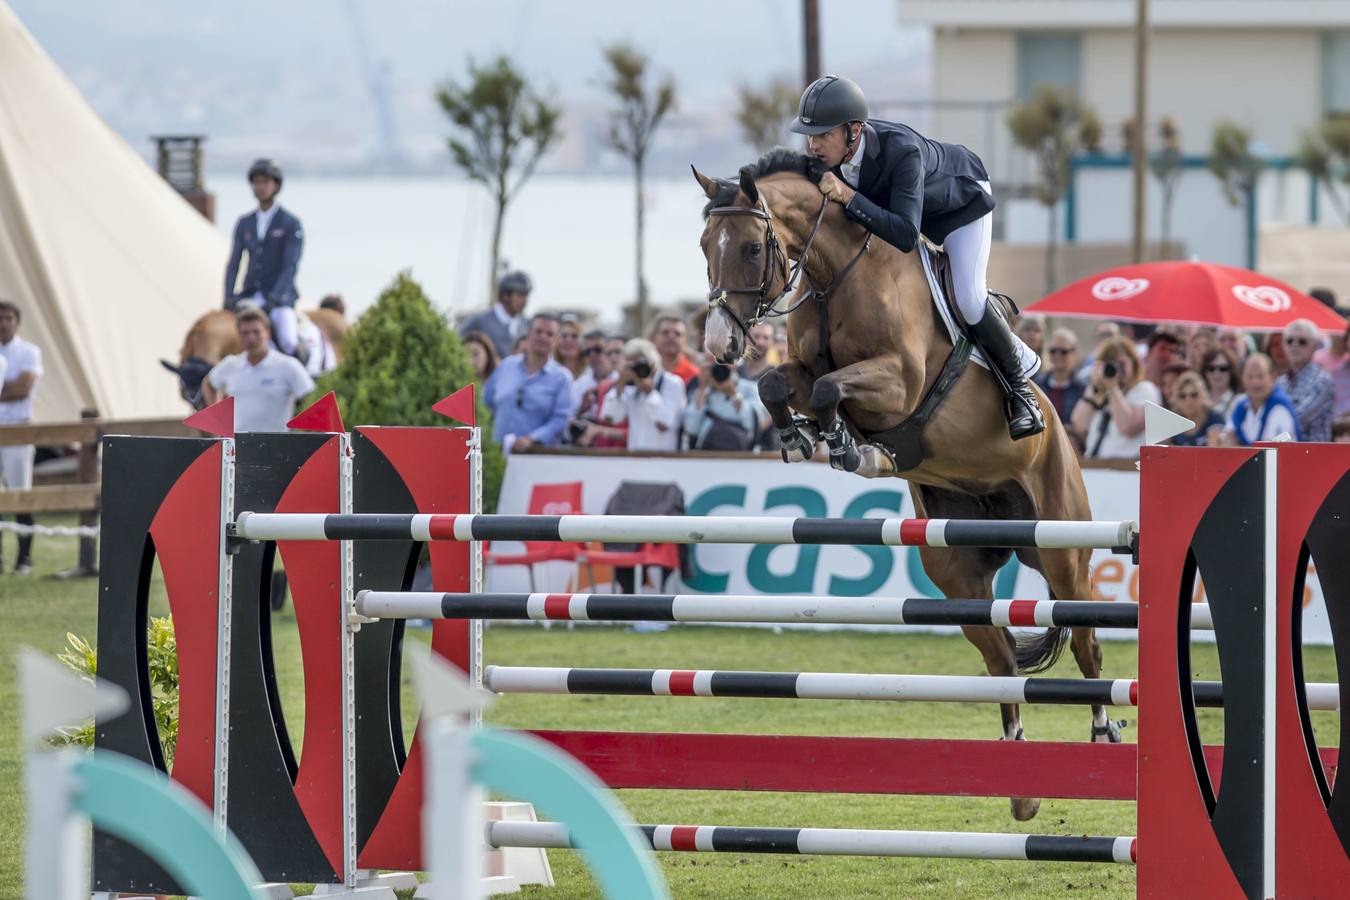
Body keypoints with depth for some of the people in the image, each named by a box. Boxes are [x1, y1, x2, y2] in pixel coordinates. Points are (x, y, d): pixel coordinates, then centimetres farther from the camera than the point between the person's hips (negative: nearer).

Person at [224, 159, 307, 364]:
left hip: (280, 296, -4)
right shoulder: (244, 223, 12)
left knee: (289, 345, -27)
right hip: (250, 296, 4)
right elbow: (234, 263, 9)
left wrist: (274, 299, -22)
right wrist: (229, 298, -6)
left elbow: (291, 266, -10)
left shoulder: (290, 224, -3)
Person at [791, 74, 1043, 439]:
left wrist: (849, 197, -56)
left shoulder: (902, 151, -47)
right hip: (893, 200, 7)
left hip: (960, 200, -7)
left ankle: (1018, 383, 9)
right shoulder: (826, 151, -28)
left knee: (968, 301, -19)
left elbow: (906, 235, -52)